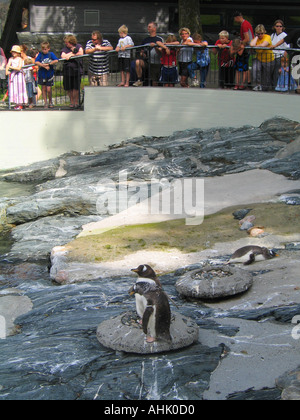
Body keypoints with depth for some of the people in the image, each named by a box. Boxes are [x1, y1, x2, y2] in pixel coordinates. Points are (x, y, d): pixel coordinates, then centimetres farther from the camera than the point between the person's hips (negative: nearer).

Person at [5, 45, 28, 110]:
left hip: (19, 75, -4)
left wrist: (11, 67, -17)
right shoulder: (11, 59, 7)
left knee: (19, 88, -4)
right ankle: (17, 103, 8)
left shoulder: (20, 59, -4)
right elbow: (8, 65, -6)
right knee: (13, 89, 2)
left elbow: (19, 68, -14)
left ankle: (20, 104, -2)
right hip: (12, 75, 4)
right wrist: (7, 71, -25)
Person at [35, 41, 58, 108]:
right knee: (43, 88, 5)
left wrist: (48, 64, -16)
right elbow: (36, 62, -11)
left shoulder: (51, 54, -1)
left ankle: (50, 102, 15)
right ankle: (45, 102, 15)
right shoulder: (40, 55, 0)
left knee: (48, 89, -5)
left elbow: (56, 61, -14)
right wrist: (44, 66, -19)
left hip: (49, 75, -2)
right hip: (42, 74, 2)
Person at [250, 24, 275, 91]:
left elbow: (263, 45, -30)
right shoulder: (256, 38, -1)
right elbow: (251, 44, -25)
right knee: (255, 68, -31)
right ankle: (258, 85, -18)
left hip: (269, 60, -2)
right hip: (259, 59, 2)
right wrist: (256, 37, -15)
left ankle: (264, 86, 38)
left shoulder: (267, 37, -11)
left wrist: (255, 46, -15)